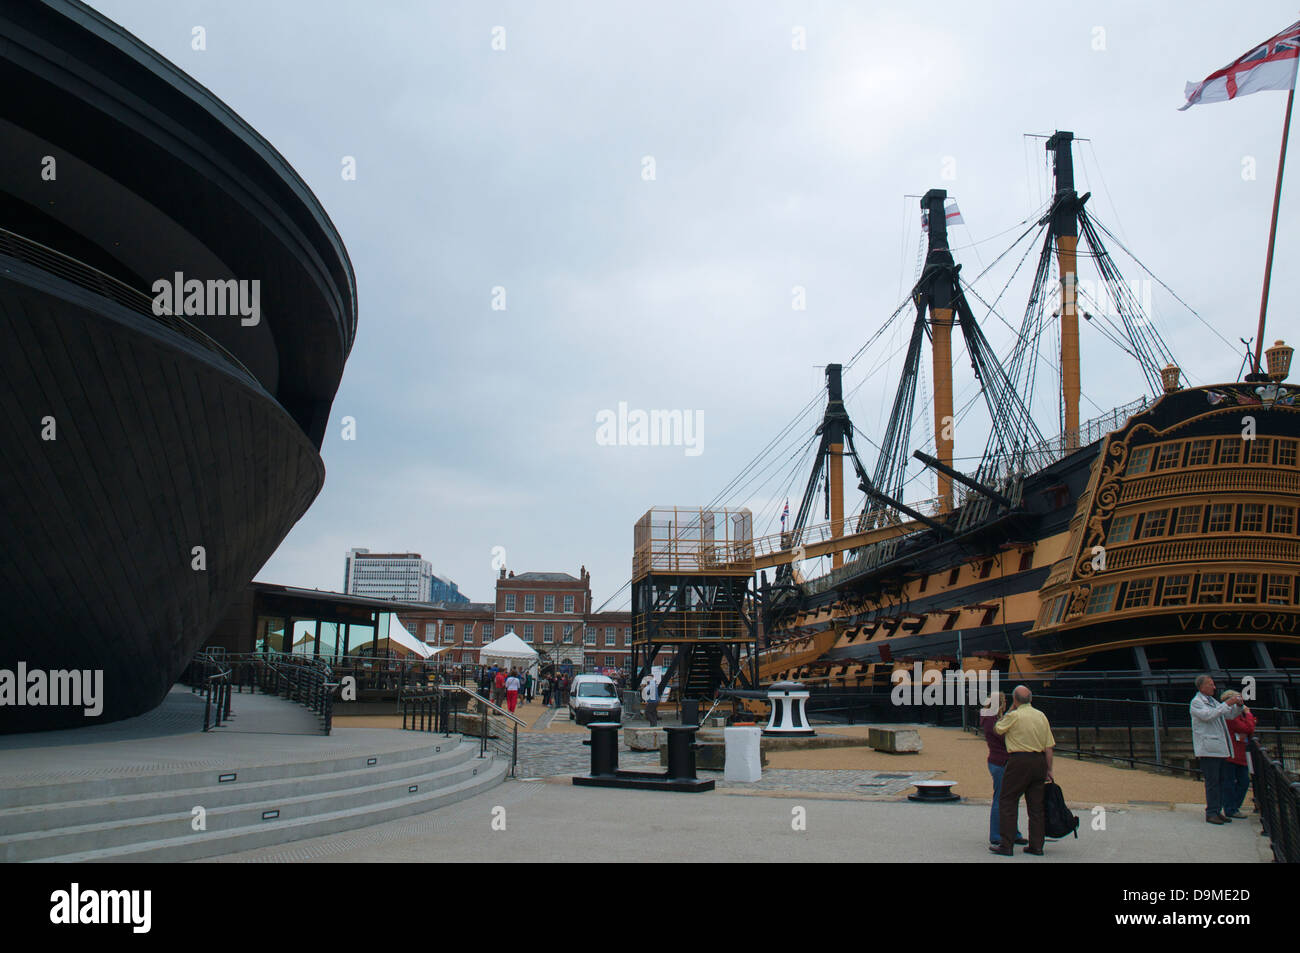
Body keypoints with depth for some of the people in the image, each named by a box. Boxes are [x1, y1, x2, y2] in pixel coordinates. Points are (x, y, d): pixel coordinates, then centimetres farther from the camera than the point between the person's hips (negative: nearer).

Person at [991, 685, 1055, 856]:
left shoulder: (1014, 716, -9)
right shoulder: (1041, 716, 8)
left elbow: (997, 729, 9)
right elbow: (1049, 746, 8)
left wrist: (1011, 709, 12)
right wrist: (1049, 770, 14)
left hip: (1019, 761, -6)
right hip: (1039, 761, 6)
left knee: (1007, 802, 2)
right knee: (1036, 805, 11)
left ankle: (1006, 845, -1)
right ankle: (1037, 846, 13)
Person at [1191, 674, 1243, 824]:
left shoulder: (1212, 701, 21)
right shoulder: (1196, 702, -5)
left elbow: (1230, 715, 26)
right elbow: (1208, 715, -22)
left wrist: (1238, 705, 7)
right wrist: (1227, 703, -20)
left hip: (1221, 748, 9)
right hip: (1208, 749, -9)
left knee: (1223, 781, 9)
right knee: (1212, 781, -8)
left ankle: (1217, 811, 16)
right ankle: (1211, 813, -4)